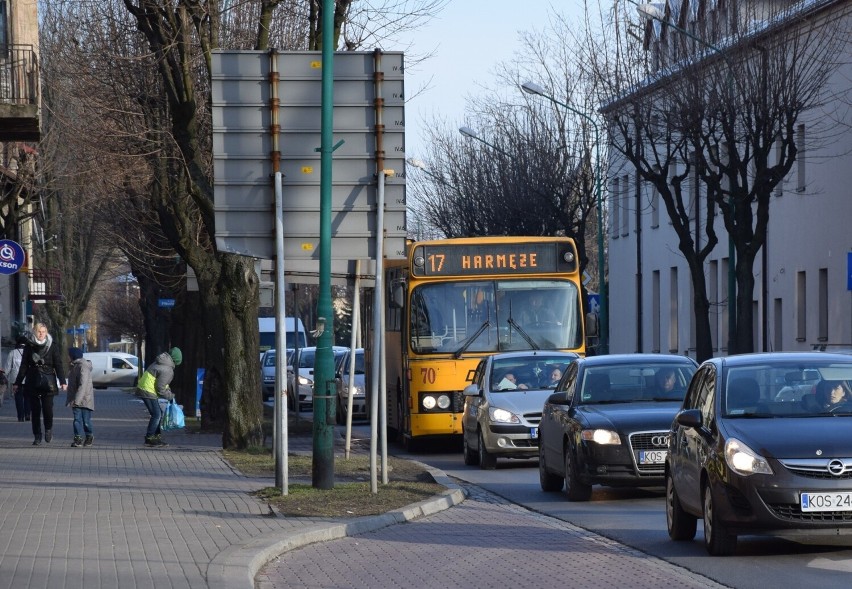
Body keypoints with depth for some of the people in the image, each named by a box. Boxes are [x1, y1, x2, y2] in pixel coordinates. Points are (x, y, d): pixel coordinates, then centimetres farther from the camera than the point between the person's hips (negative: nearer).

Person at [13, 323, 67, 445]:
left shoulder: (52, 348, 4)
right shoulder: (29, 347, 8)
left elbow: (58, 365, 1)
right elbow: (24, 366, 12)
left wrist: (62, 381, -10)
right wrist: (17, 383, 9)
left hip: (48, 383, -2)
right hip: (33, 383, 2)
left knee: (47, 408, -9)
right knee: (35, 410, 1)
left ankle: (48, 428, 19)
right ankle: (37, 436, 9)